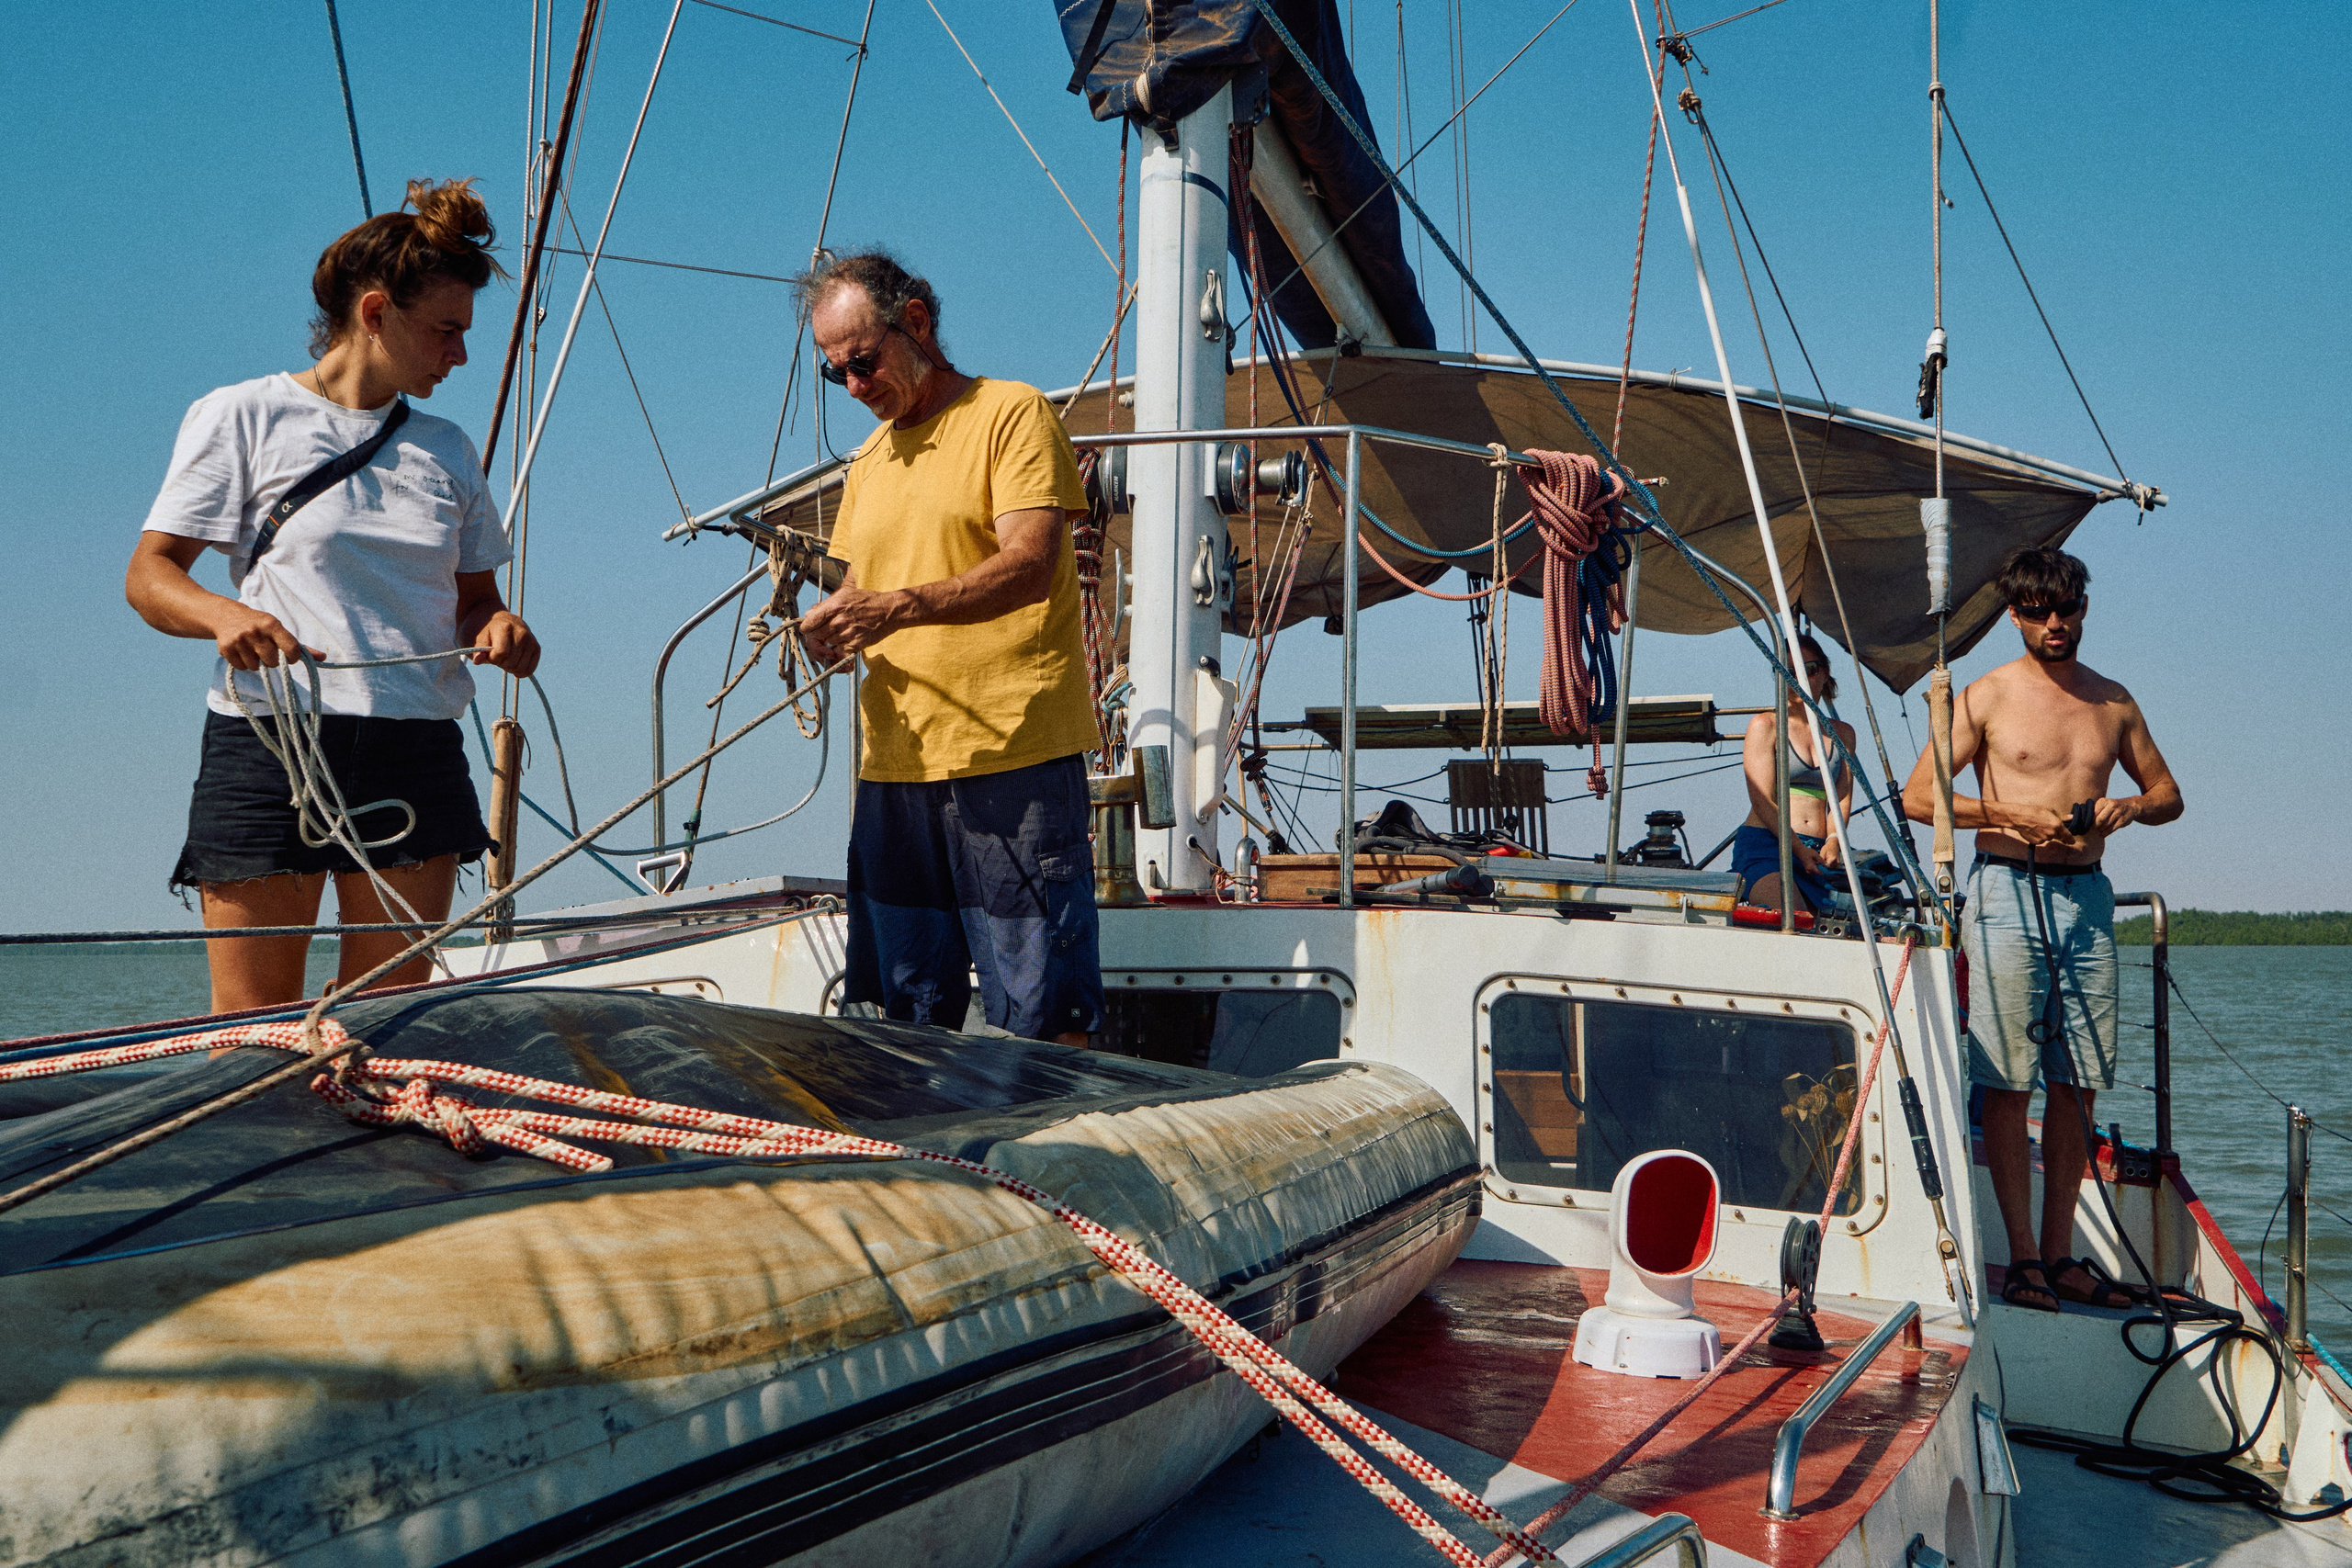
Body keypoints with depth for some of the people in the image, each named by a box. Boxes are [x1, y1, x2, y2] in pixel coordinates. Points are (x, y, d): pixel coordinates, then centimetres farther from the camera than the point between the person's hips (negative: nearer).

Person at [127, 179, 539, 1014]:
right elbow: (148, 575, 1)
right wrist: (226, 615, -21)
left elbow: (474, 597, 22)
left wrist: (498, 626, -3)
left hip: (417, 757, 4)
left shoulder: (447, 449, 19)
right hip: (271, 742, -4)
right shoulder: (242, 417, 5)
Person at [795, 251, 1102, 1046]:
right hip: (895, 765, 7)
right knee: (908, 1016, 10)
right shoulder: (870, 458, 21)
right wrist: (833, 624, 1)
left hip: (1012, 754, -7)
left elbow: (1032, 564, -14)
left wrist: (898, 608, -25)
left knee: (1042, 1020, -5)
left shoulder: (1012, 413, -2)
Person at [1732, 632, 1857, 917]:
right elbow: (1762, 801, -4)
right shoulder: (1765, 725, 6)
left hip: (1817, 853, 4)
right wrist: (1799, 850, -14)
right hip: (1765, 845, -4)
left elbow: (1843, 797, 9)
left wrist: (1833, 840, -11)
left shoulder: (1842, 733, 20)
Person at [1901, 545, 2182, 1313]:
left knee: (2075, 1085, 4)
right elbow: (1917, 796, -3)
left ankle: (2061, 1255, 12)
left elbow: (2168, 794, 22)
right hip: (2009, 890, -4)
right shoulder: (1987, 697, 2)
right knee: (2006, 1083, -5)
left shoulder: (2113, 701, 14)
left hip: (2087, 897, 4)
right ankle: (2023, 1256, 0)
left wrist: (2131, 806, -1)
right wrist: (2012, 816, -13)